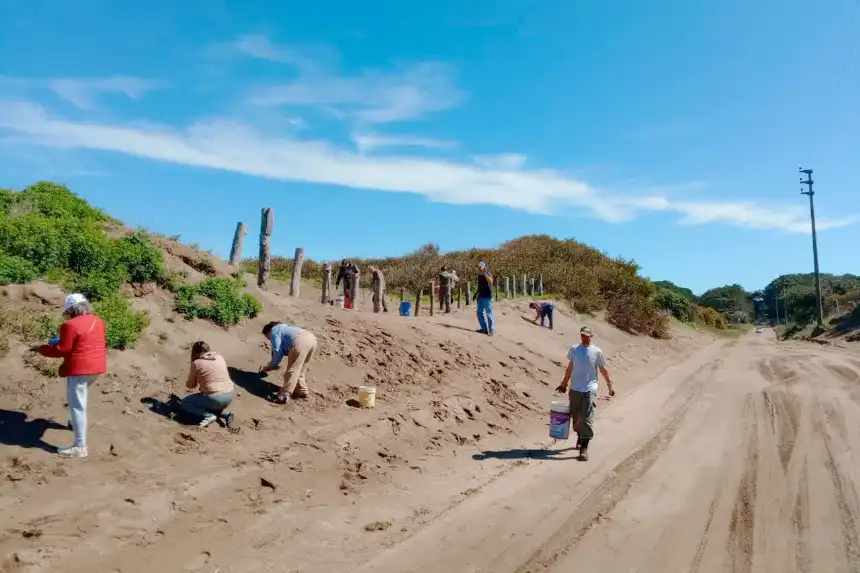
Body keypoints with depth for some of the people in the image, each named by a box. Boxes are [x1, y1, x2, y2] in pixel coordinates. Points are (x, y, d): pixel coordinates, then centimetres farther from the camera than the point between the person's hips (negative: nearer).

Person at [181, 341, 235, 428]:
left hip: (214, 399, -6)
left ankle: (209, 415, -3)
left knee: (183, 403, 15)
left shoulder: (196, 363, -1)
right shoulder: (220, 357, 12)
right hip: (230, 395, 6)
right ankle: (225, 413, 8)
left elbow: (190, 385, 10)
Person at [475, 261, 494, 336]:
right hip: (481, 297, 8)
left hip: (487, 297, -8)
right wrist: (477, 293, 22)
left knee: (489, 314, -5)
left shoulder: (488, 274, -13)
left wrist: (485, 273, -36)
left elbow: (490, 282, -34)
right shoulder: (479, 275, 10)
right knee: (480, 313, 12)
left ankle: (491, 330, 0)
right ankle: (484, 328, 22)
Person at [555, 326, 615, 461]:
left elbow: (603, 370, 8)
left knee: (587, 419, -10)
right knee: (576, 417, 13)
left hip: (590, 390, -3)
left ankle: (584, 448, -9)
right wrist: (564, 384, 17)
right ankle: (580, 437, 39)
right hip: (575, 389, 3)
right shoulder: (574, 349, 3)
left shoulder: (597, 352, -2)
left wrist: (610, 385, 7)